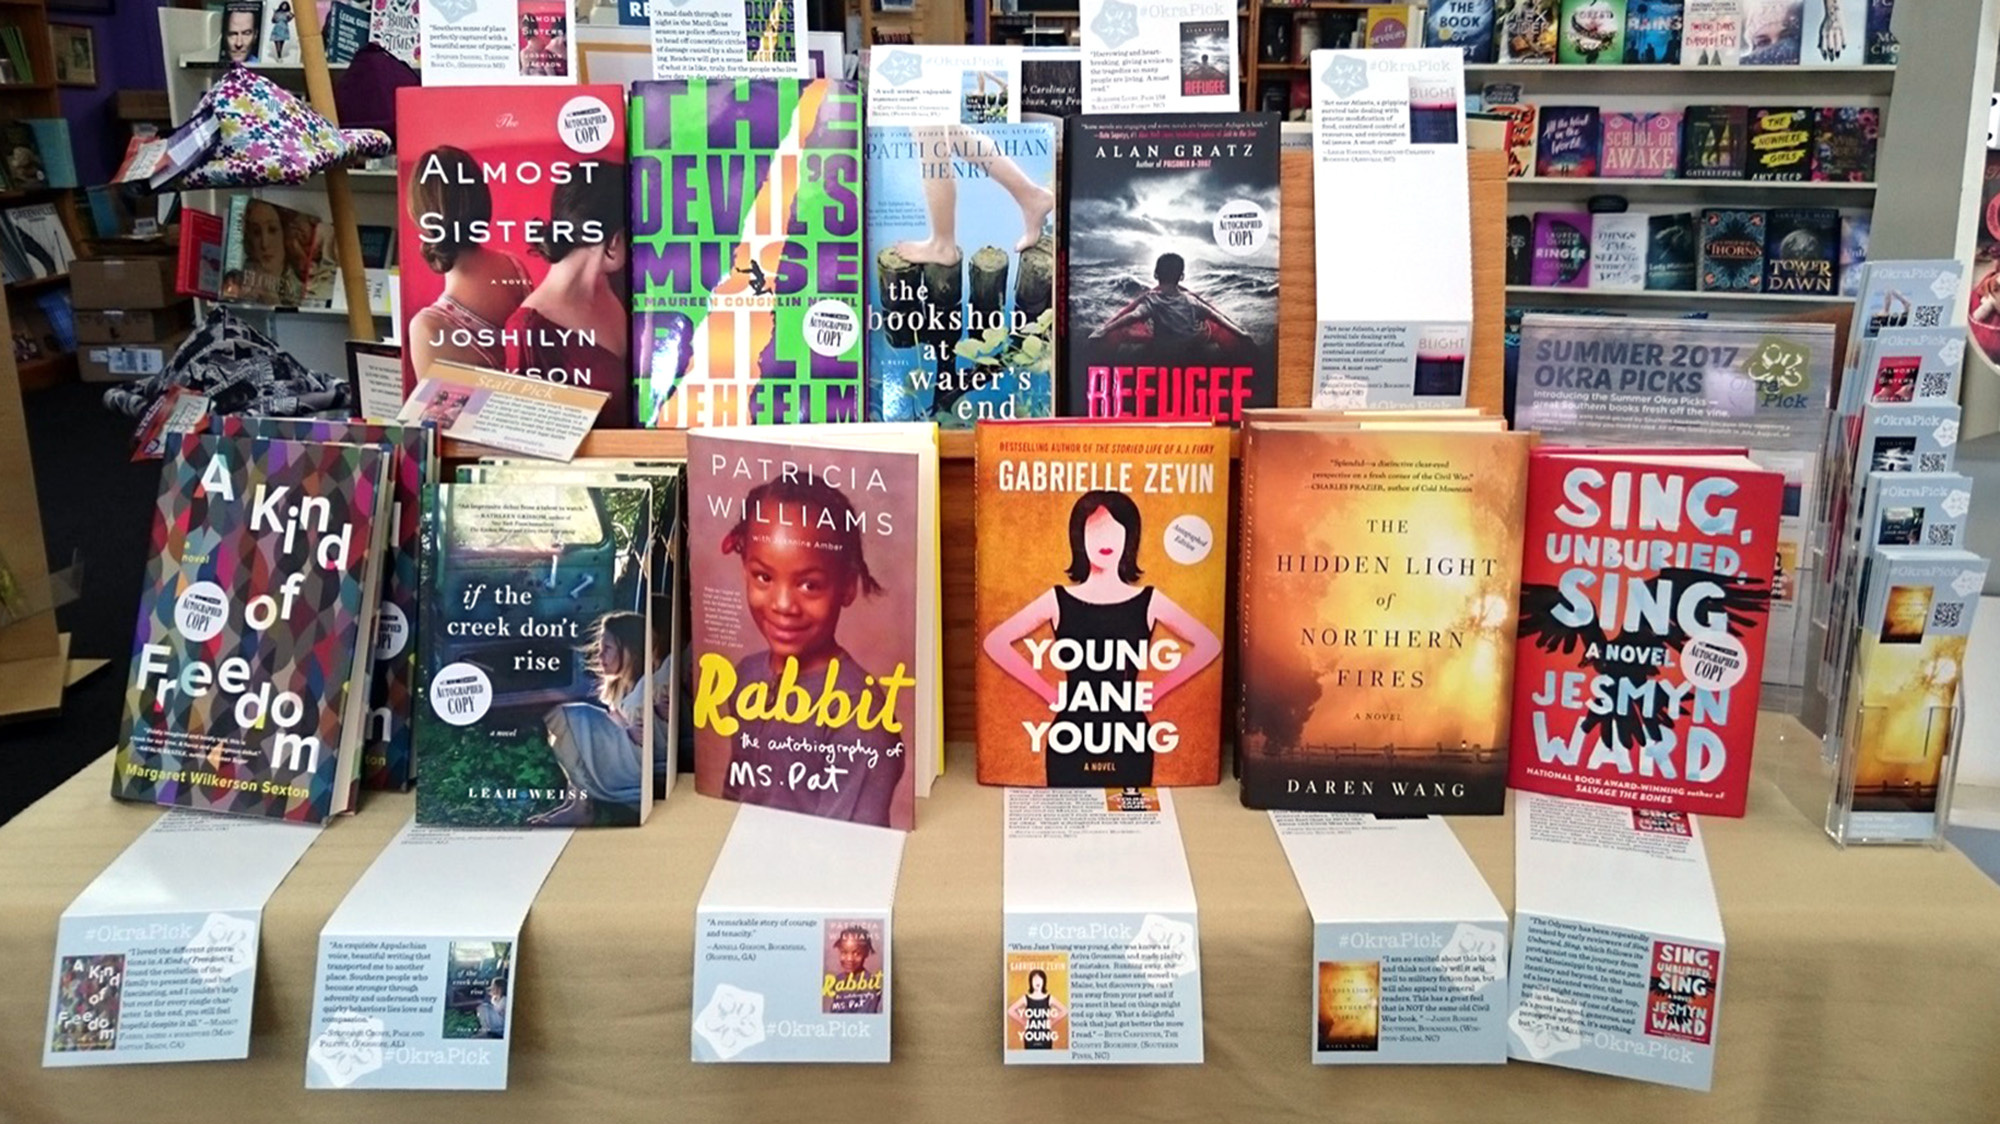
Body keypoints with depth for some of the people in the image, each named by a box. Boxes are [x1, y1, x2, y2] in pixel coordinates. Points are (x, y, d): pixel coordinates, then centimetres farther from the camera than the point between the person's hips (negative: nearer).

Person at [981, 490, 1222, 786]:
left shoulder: (1148, 601, 0)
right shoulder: (1059, 601, 0)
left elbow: (1208, 645, 6)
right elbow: (996, 643, 2)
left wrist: (1154, 692, 0)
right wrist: (1049, 693, -2)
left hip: (1129, 738, 0)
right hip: (1072, 738, 0)